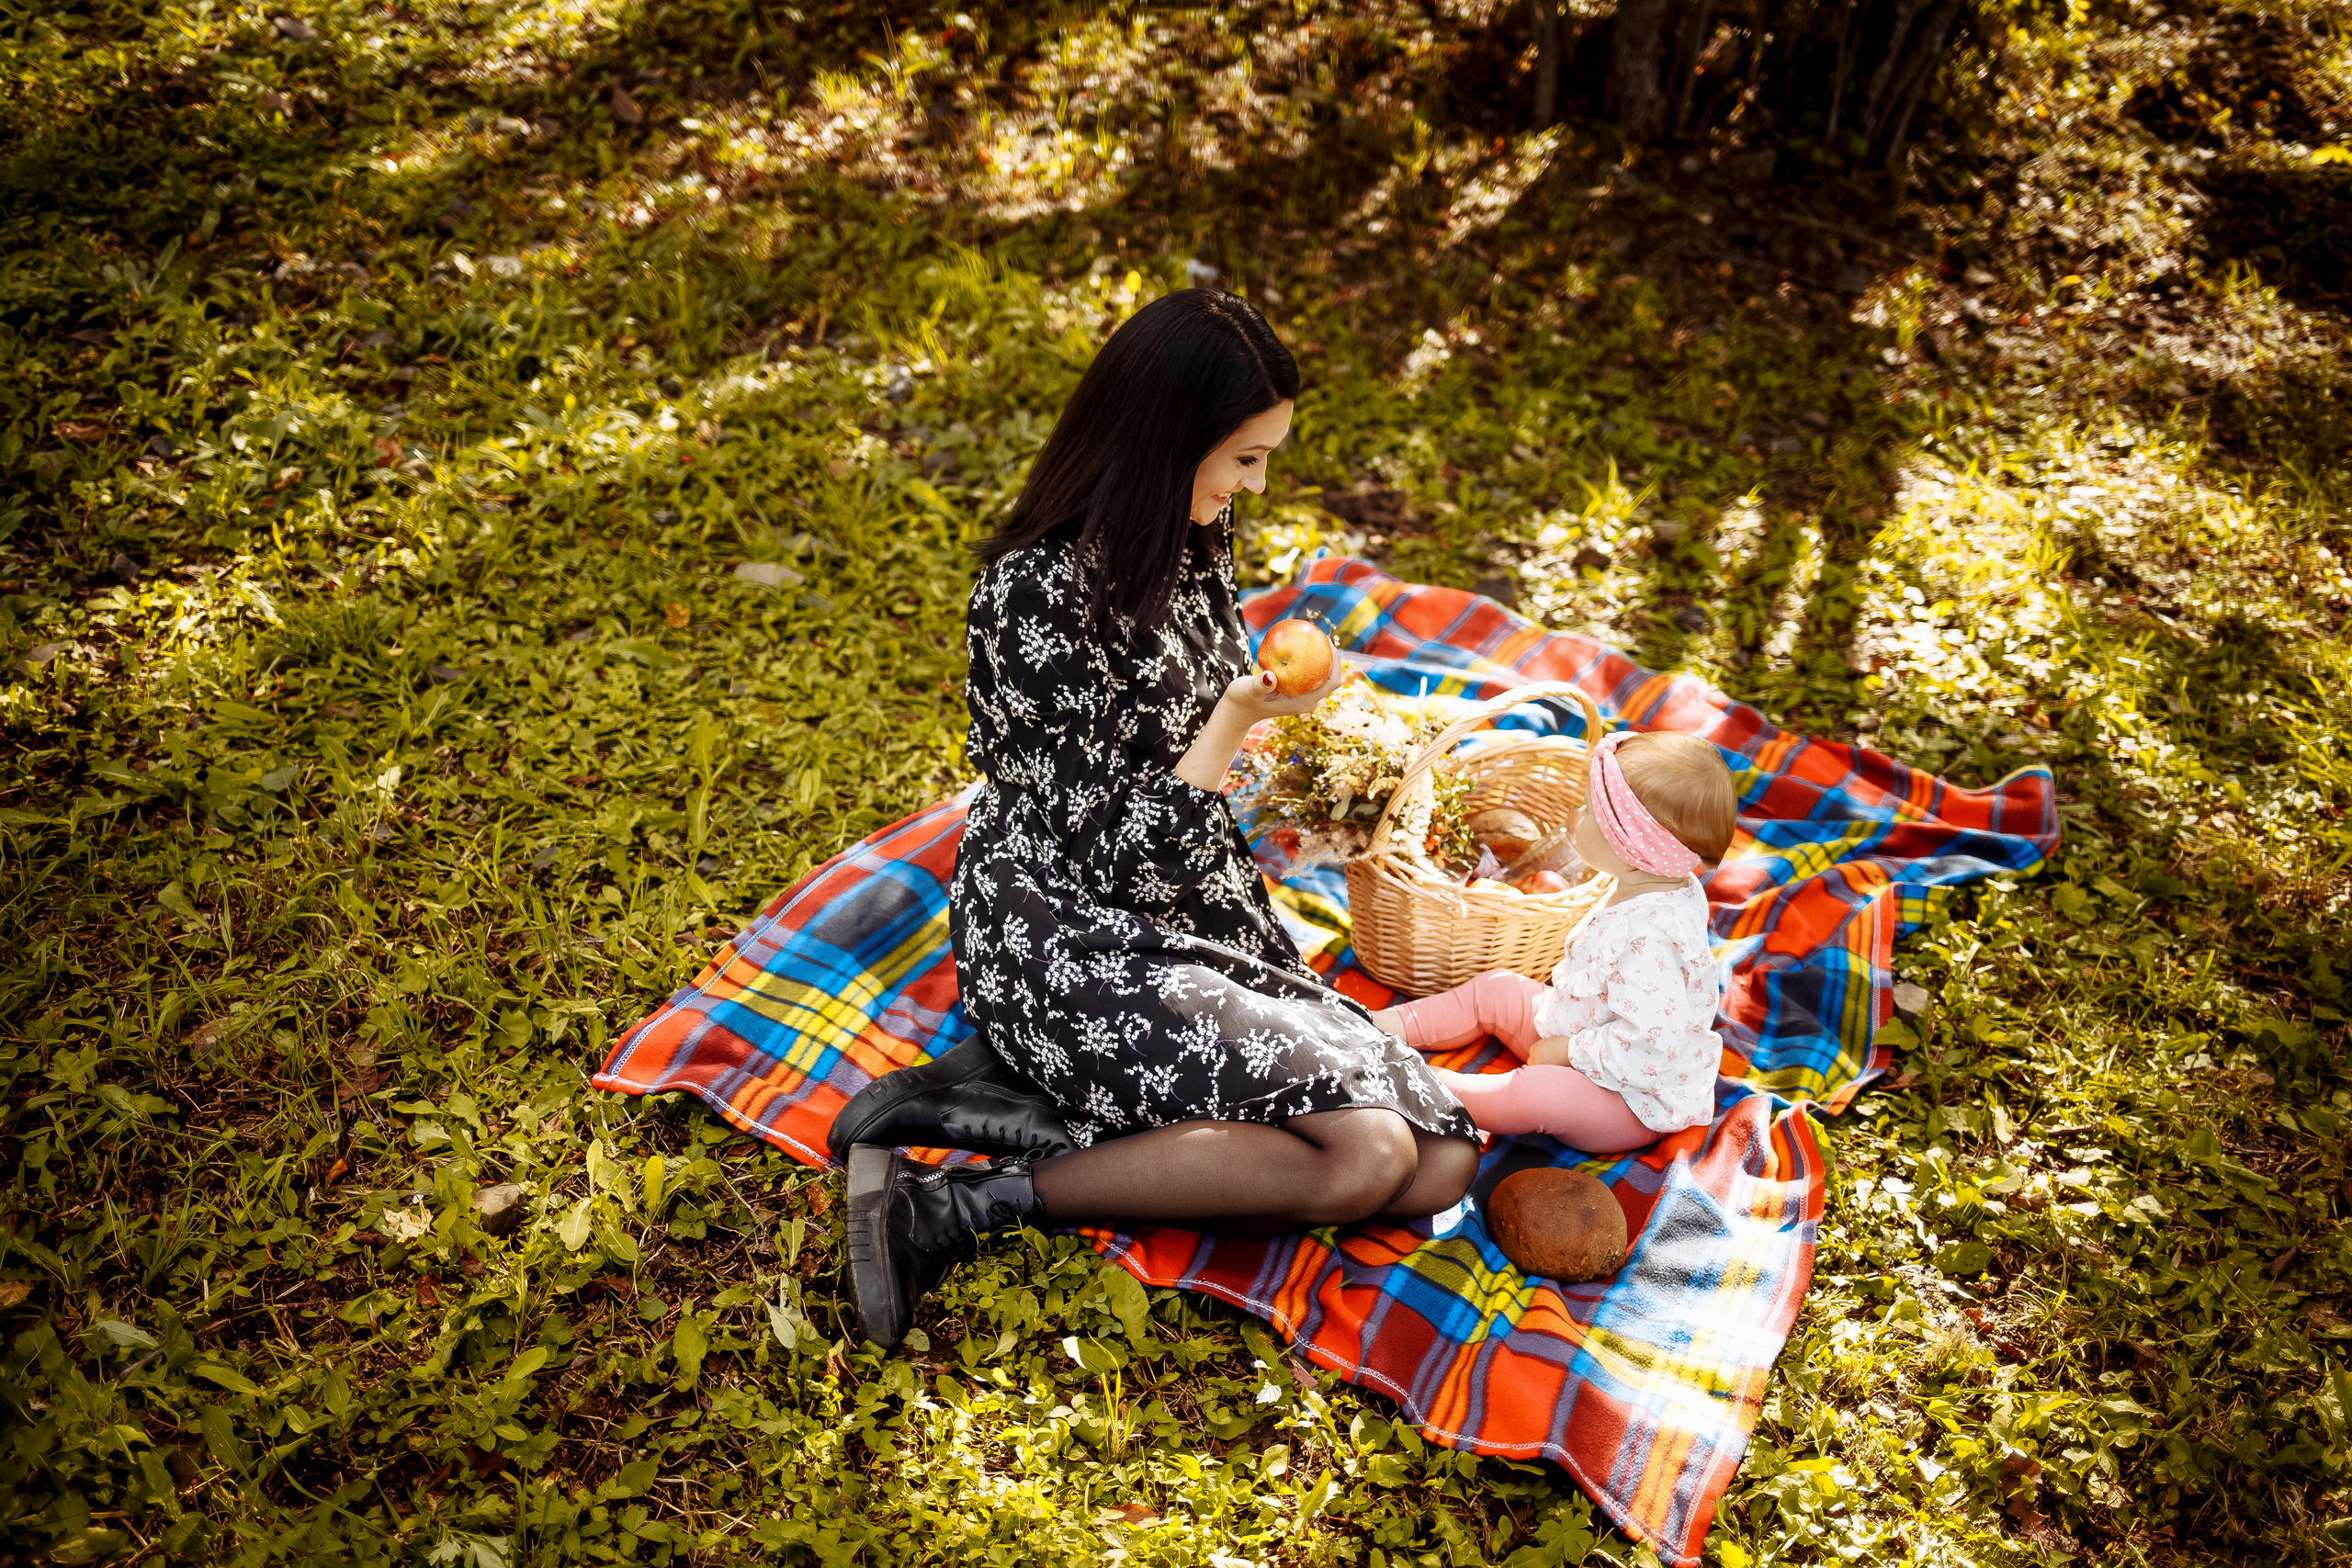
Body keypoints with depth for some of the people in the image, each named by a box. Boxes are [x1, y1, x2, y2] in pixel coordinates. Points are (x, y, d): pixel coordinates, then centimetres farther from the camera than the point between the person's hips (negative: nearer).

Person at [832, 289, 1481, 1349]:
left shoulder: (1191, 541, 7)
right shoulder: (1036, 594, -20)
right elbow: (1120, 854, -18)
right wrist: (1241, 715, -22)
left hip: (1195, 922, 9)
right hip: (1060, 940, -9)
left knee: (1442, 1162, -6)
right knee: (1363, 1153, -23)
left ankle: (1027, 1108, -8)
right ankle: (969, 1205, -15)